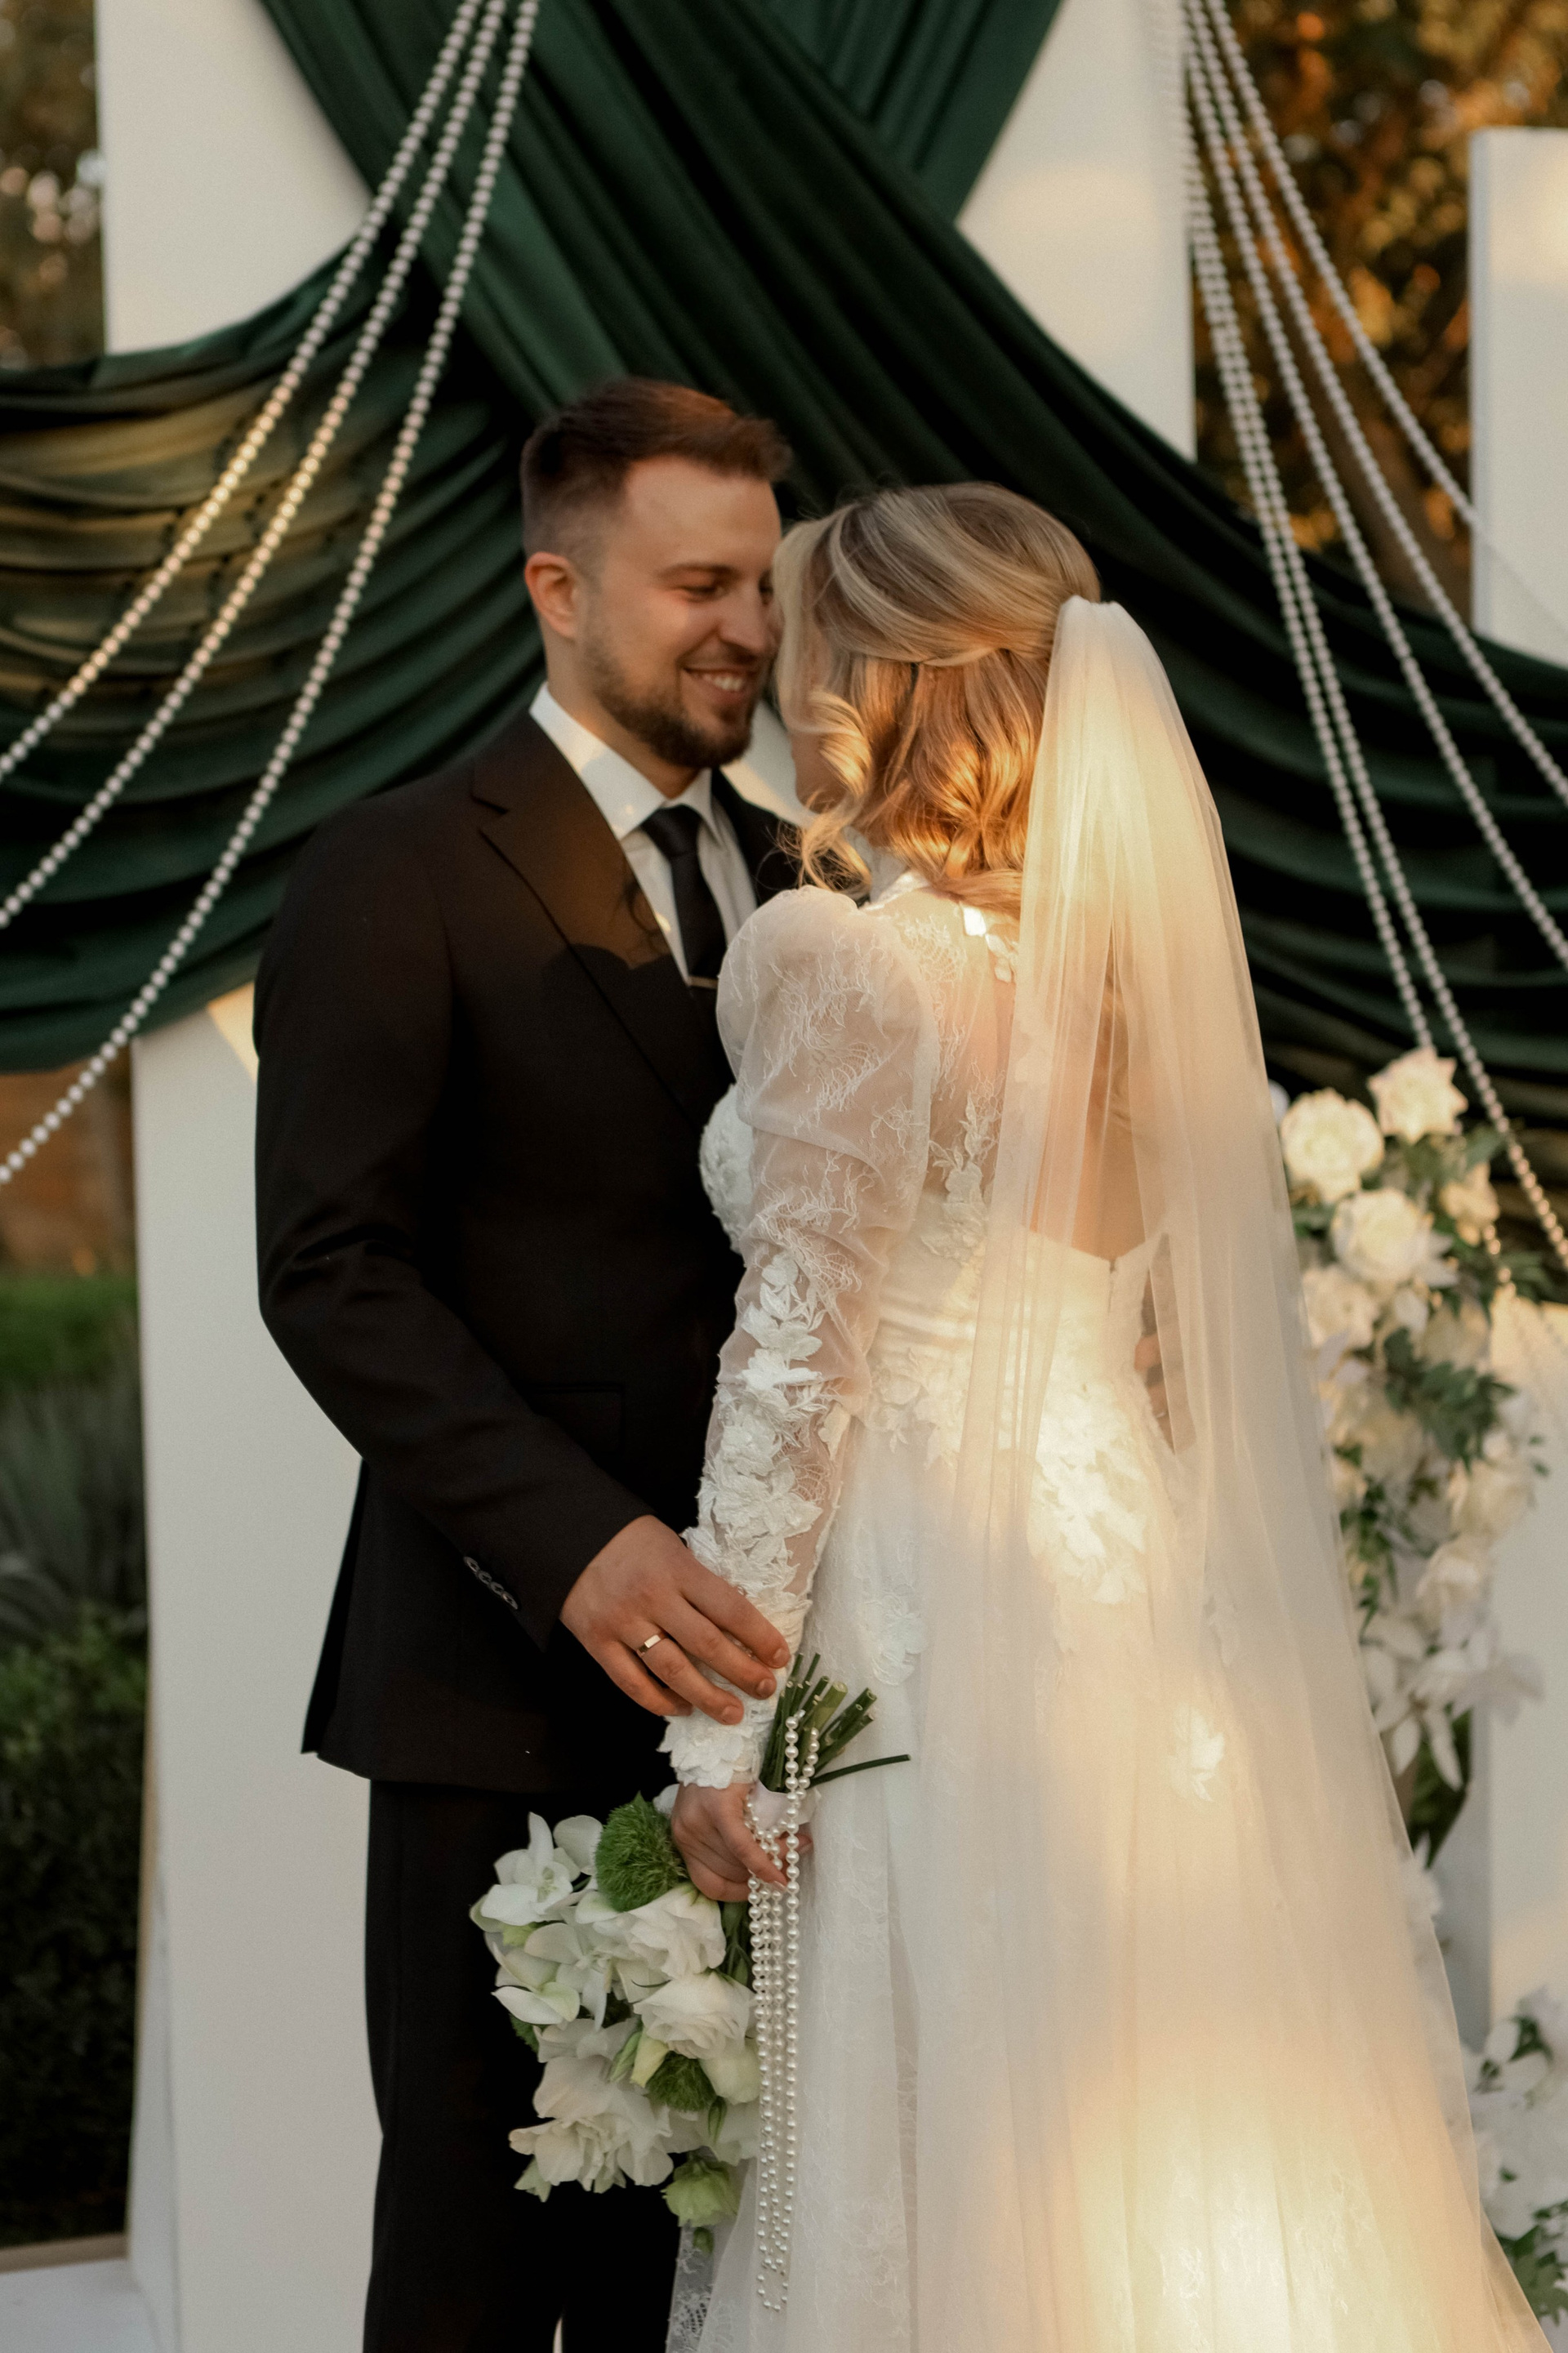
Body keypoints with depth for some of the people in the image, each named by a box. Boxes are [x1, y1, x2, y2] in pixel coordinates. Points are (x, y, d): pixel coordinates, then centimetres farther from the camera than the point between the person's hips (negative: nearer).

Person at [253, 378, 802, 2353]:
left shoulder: (800, 887, 14)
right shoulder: (398, 879, -5)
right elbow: (333, 1271, -13)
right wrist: (579, 1544, -24)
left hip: (747, 1663, 5)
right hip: (514, 1674, -5)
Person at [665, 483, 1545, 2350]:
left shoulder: (831, 954, -11)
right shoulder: (1129, 950, 9)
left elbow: (801, 1355, -14)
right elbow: (1189, 1320, 14)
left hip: (932, 1625, -7)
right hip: (1144, 1584, 7)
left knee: (955, 2189, 0)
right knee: (1164, 2161, 12)